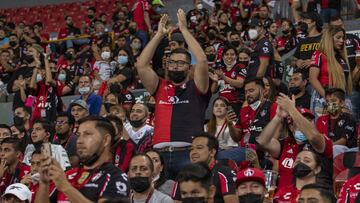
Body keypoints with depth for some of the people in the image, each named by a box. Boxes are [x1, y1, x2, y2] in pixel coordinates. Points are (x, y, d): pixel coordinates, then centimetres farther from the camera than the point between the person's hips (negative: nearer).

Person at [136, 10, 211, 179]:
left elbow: (202, 61, -6)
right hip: (160, 153, 3)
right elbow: (141, 65, 7)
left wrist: (184, 29, -1)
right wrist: (159, 34, 7)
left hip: (188, 153, -2)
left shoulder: (196, 88, 11)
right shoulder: (160, 88, 18)